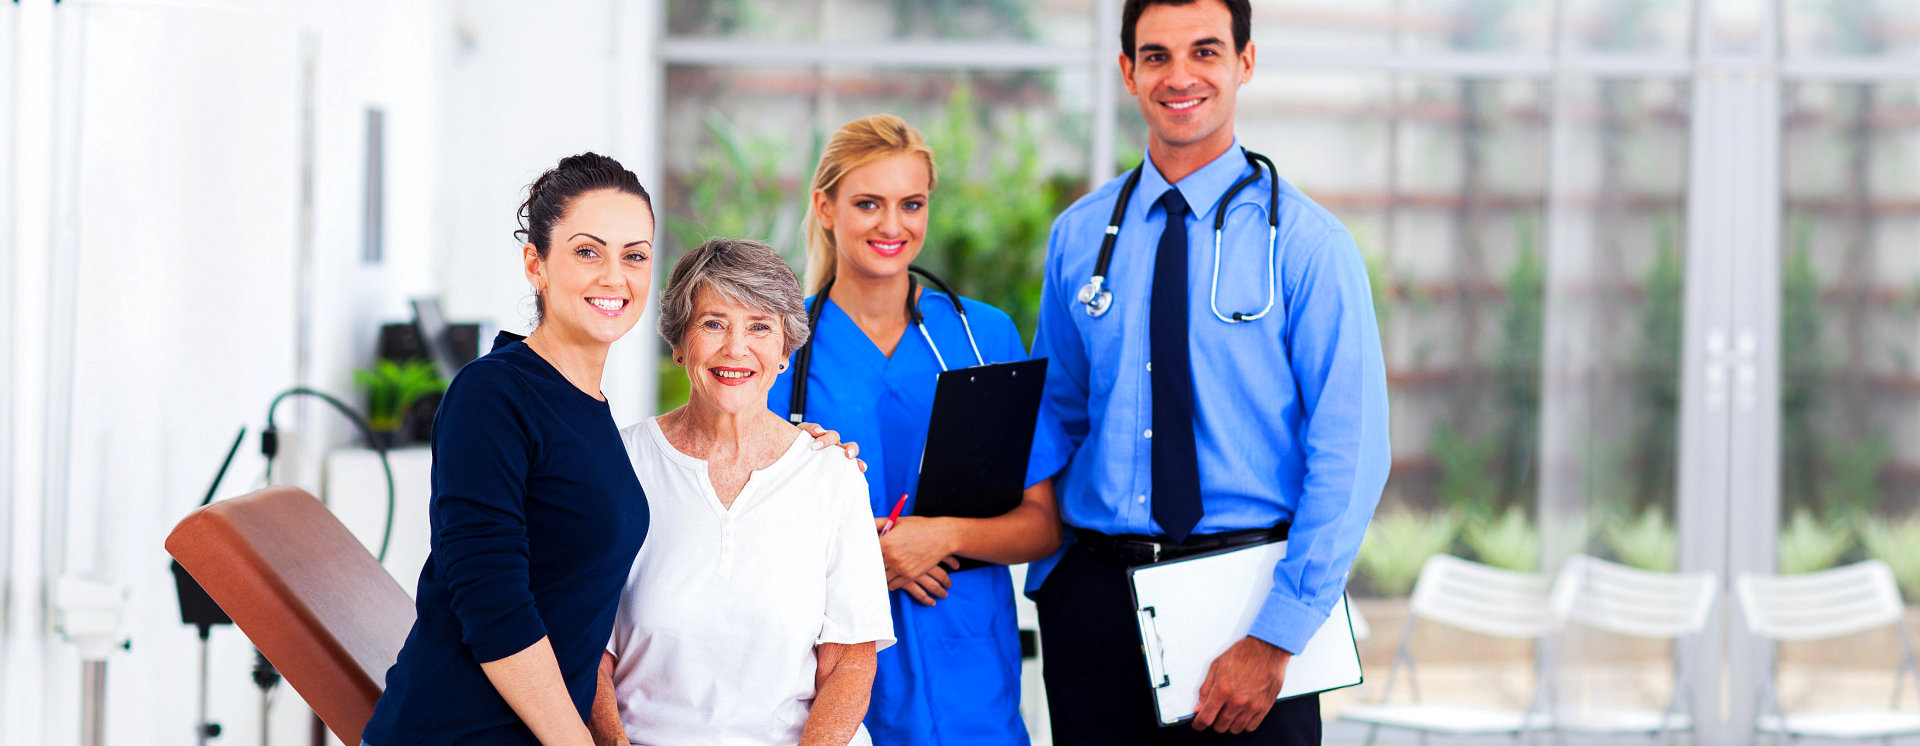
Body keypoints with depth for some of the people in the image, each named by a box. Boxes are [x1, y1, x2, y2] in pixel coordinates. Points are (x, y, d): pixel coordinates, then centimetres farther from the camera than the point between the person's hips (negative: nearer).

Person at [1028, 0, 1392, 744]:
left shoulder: (1306, 242, -5)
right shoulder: (1077, 237, 7)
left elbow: (1349, 457, -9)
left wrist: (1275, 639, -16)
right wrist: (1046, 576, 2)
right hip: (1093, 594, 3)